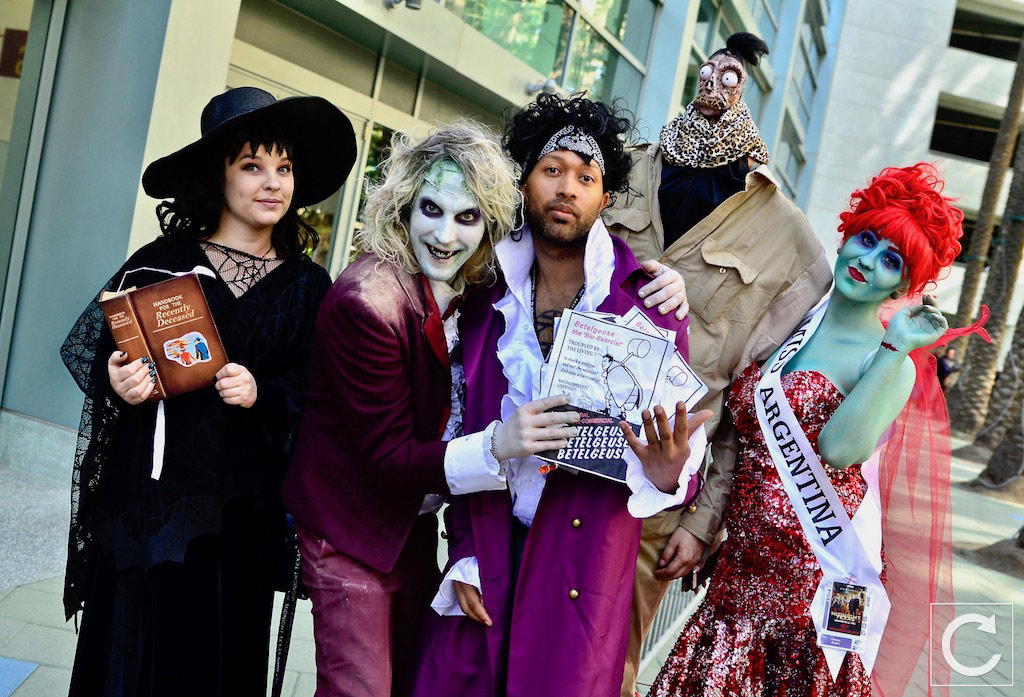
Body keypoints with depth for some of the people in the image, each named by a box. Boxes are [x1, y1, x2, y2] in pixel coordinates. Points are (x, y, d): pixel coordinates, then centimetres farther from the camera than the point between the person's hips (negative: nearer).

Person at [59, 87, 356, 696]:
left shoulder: (308, 286, 5)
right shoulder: (162, 262, 0)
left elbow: (316, 394, 4)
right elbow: (93, 351, 4)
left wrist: (263, 393, -15)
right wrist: (119, 383, -17)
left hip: (242, 511, 1)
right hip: (148, 500, -1)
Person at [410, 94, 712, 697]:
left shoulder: (648, 301, -4)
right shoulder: (487, 298, 4)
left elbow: (679, 437, -1)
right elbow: (461, 428, 6)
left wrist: (668, 476, -24)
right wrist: (464, 552, 1)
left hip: (585, 552, -2)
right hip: (485, 552, 2)